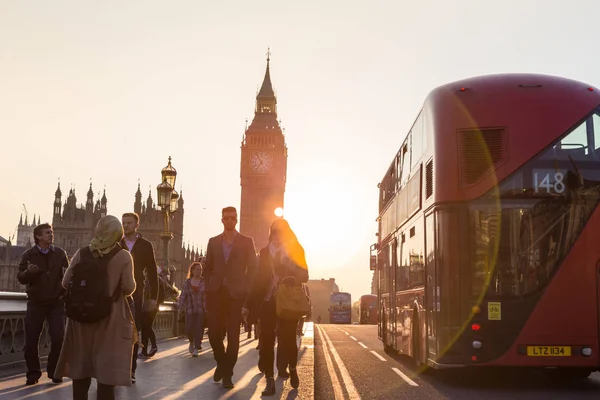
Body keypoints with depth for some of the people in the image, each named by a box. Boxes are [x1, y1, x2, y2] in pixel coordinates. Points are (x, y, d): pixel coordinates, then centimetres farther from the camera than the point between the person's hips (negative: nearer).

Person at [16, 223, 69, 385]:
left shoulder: (60, 253, 1)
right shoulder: (28, 255, -1)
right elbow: (20, 278, -4)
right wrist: (28, 272, -24)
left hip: (56, 302, 0)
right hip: (36, 302, 0)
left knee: (58, 338, -3)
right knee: (31, 340, -1)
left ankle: (54, 372, 13)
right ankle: (33, 373, 14)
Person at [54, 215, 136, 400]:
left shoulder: (82, 253, 0)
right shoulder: (123, 256, -8)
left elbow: (66, 283, 2)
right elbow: (128, 288, -9)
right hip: (110, 316, -3)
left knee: (81, 365, 15)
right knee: (107, 367, 1)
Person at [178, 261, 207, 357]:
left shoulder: (204, 282, 2)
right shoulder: (187, 282, 7)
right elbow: (183, 295, 6)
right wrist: (181, 307, -2)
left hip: (201, 310, -1)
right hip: (190, 310, 1)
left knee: (199, 328, -5)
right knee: (189, 329, -5)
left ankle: (196, 349, 7)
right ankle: (192, 342, 27)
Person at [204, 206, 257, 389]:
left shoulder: (247, 242, 5)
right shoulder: (213, 242, 12)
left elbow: (252, 268, 2)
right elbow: (208, 268, 14)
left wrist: (245, 290, -6)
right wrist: (209, 287, 3)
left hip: (236, 294, -2)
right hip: (216, 293, 2)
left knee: (233, 335, -2)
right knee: (213, 332, -2)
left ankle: (227, 374, 5)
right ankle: (221, 362, 24)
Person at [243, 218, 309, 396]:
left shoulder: (296, 250, 5)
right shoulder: (265, 252, 9)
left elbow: (304, 276, 0)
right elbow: (259, 279, 8)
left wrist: (289, 267, -20)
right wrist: (248, 304, 2)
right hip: (268, 302, 2)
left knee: (288, 339, -2)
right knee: (267, 341, -4)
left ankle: (292, 369, 26)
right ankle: (270, 381, 1)